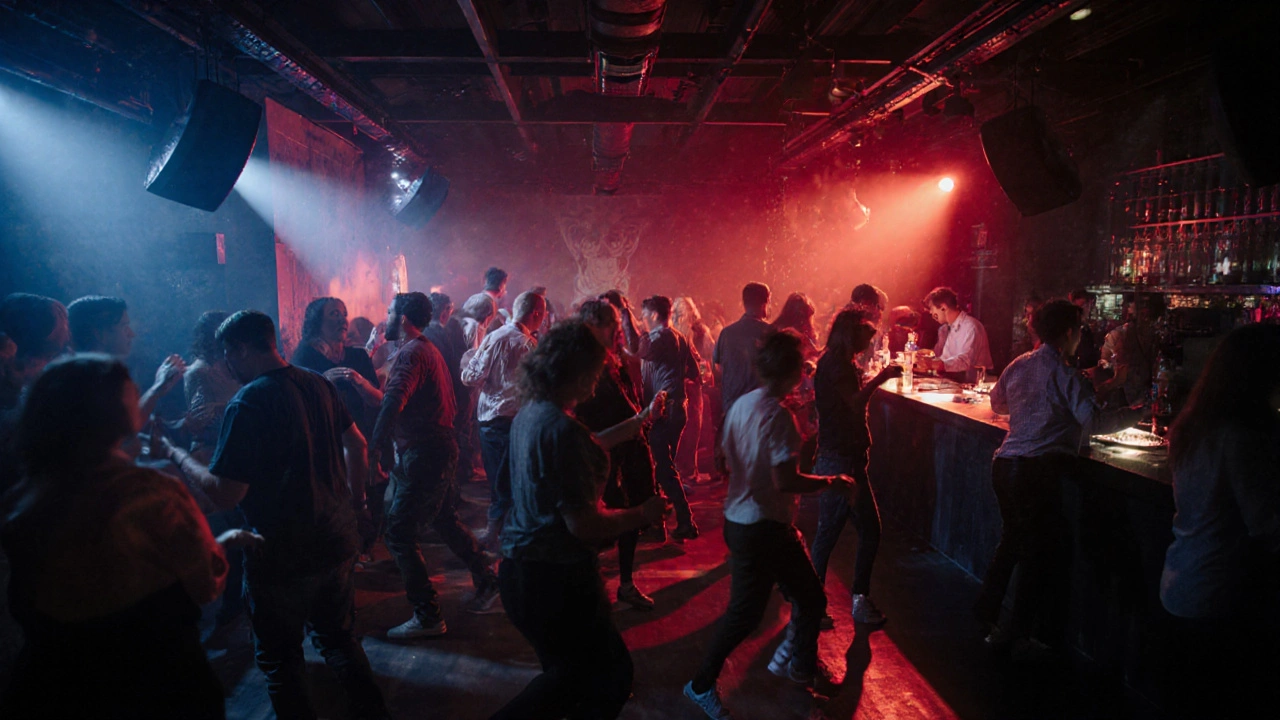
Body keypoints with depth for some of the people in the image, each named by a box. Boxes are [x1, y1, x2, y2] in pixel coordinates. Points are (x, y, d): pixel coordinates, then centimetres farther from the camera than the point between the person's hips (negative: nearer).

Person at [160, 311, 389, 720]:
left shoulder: (248, 403, -20)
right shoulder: (318, 384, 0)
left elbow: (225, 495, -21)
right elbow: (356, 444, 11)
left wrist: (176, 455, -8)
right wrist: (353, 498, 22)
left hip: (282, 558, -6)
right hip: (337, 543, 6)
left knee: (280, 657, 16)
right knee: (338, 637, 24)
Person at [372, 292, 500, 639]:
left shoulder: (411, 353, -15)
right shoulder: (429, 350, 16)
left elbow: (393, 402, -31)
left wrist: (376, 444, -27)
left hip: (423, 456, -10)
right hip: (440, 448, 10)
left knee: (399, 533, -4)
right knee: (446, 521, 21)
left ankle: (428, 616, 2)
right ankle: (488, 586, 31)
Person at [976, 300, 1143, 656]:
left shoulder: (1018, 365, 9)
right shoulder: (1064, 374, -10)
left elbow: (997, 403, 23)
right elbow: (1095, 420, -17)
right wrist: (1135, 413, -2)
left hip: (1005, 464, 7)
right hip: (1039, 471, -7)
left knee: (1014, 538, 24)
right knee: (1039, 552, 6)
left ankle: (987, 608, 32)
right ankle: (1013, 633, 13)